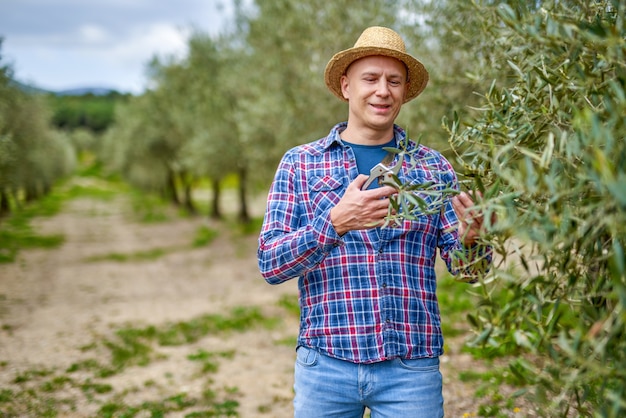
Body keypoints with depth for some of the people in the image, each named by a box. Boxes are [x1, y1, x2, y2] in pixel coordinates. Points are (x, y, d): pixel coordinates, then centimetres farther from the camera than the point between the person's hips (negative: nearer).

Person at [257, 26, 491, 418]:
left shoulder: (433, 166, 5)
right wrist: (336, 223, -22)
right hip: (326, 363, 0)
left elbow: (464, 266, 3)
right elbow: (271, 264, -6)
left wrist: (469, 239, -20)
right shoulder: (300, 163, 2)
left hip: (412, 368, 1)